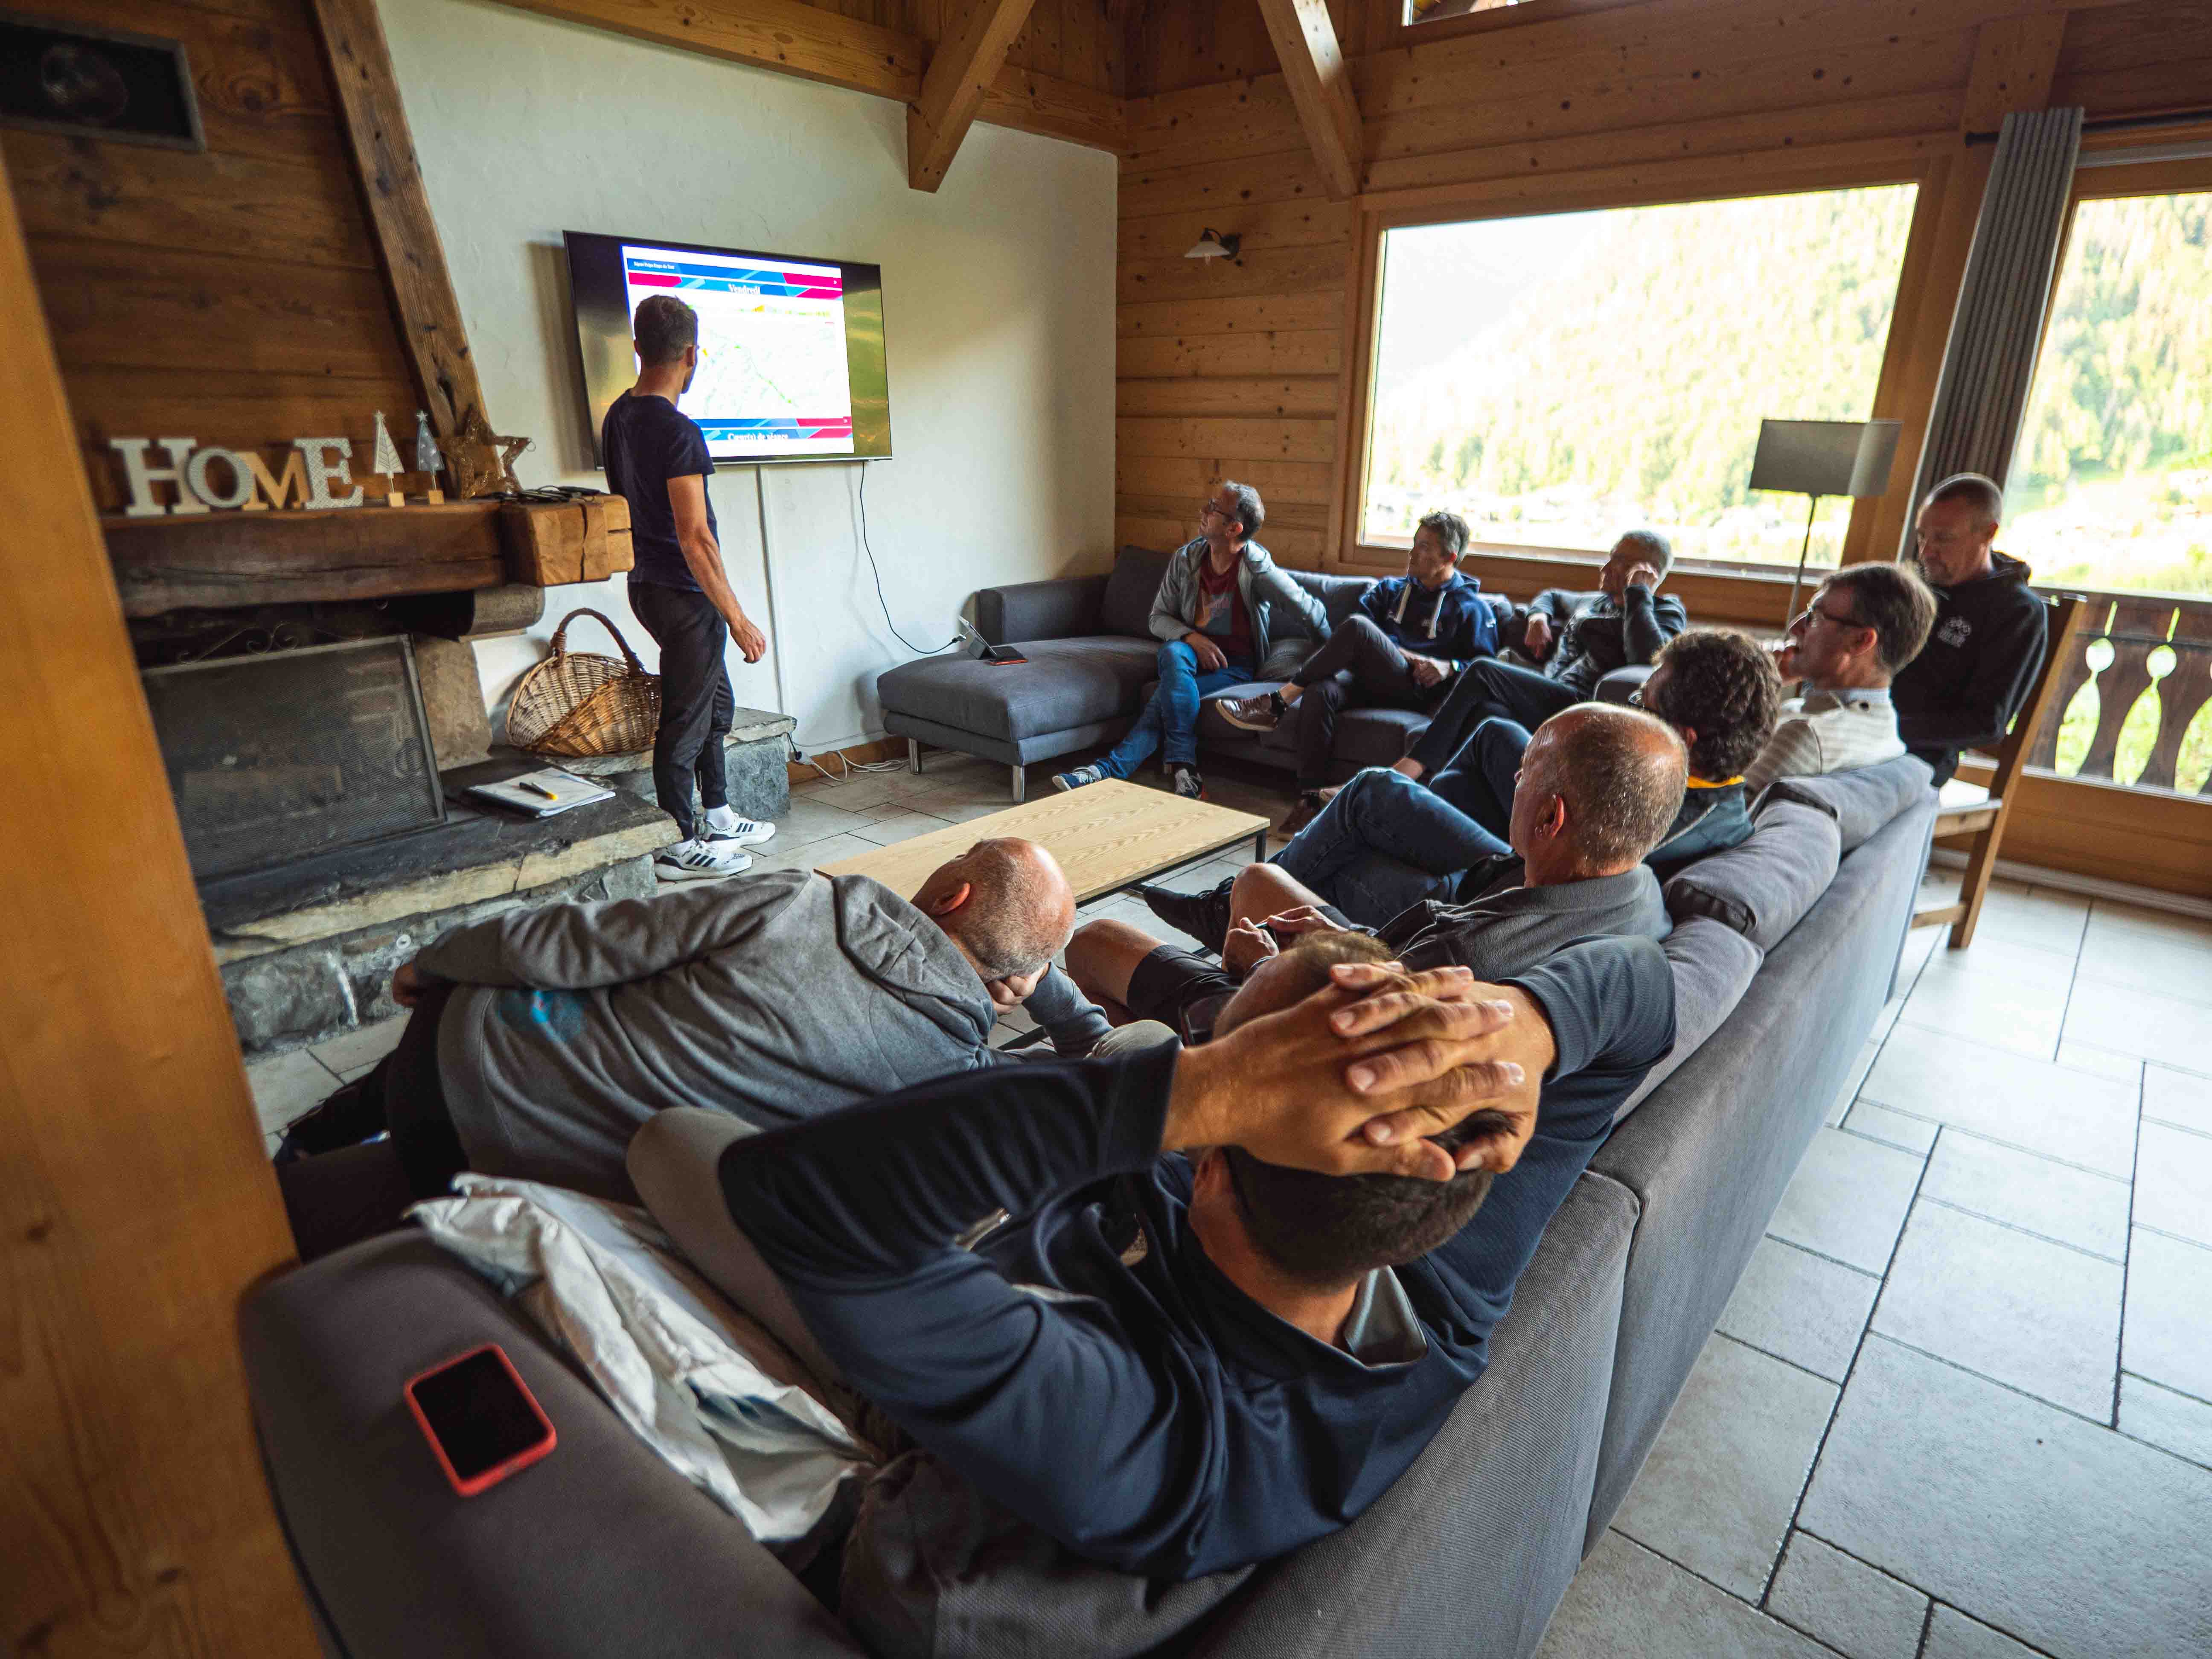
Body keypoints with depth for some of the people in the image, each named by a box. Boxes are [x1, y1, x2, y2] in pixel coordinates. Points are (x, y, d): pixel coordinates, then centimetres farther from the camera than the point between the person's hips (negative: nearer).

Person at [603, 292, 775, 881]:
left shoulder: (618, 417, 9)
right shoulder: (679, 431, -20)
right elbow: (694, 536, -23)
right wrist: (737, 618, -19)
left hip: (648, 583, 9)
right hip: (682, 594, -9)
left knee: (716, 700, 21)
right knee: (686, 718, 1)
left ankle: (716, 816, 31)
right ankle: (675, 848, 12)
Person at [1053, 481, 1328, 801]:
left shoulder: (1255, 565, -16)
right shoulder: (1186, 558, -2)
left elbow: (1308, 610, -9)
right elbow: (1159, 618, 3)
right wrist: (1191, 638, -16)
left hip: (1236, 665, -3)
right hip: (1195, 653, 4)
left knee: (1166, 698, -30)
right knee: (1173, 653, -32)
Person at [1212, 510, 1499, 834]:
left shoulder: (1472, 607, 14)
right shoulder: (1391, 588, 27)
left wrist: (1451, 667, -11)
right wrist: (1384, 651, -2)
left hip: (1415, 689, -4)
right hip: (1369, 677, 4)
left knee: (1357, 627, -31)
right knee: (1320, 693, -33)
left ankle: (1278, 703, -26)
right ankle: (1310, 798, -33)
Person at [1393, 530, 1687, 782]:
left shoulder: (1666, 611, 8)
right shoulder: (1598, 602, 30)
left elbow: (1649, 656, -16)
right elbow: (1553, 596, 51)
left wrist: (1637, 593, -8)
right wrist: (1538, 615, 27)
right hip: (1548, 698, 7)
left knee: (1482, 672, -24)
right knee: (1487, 711, -30)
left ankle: (1417, 764, -25)